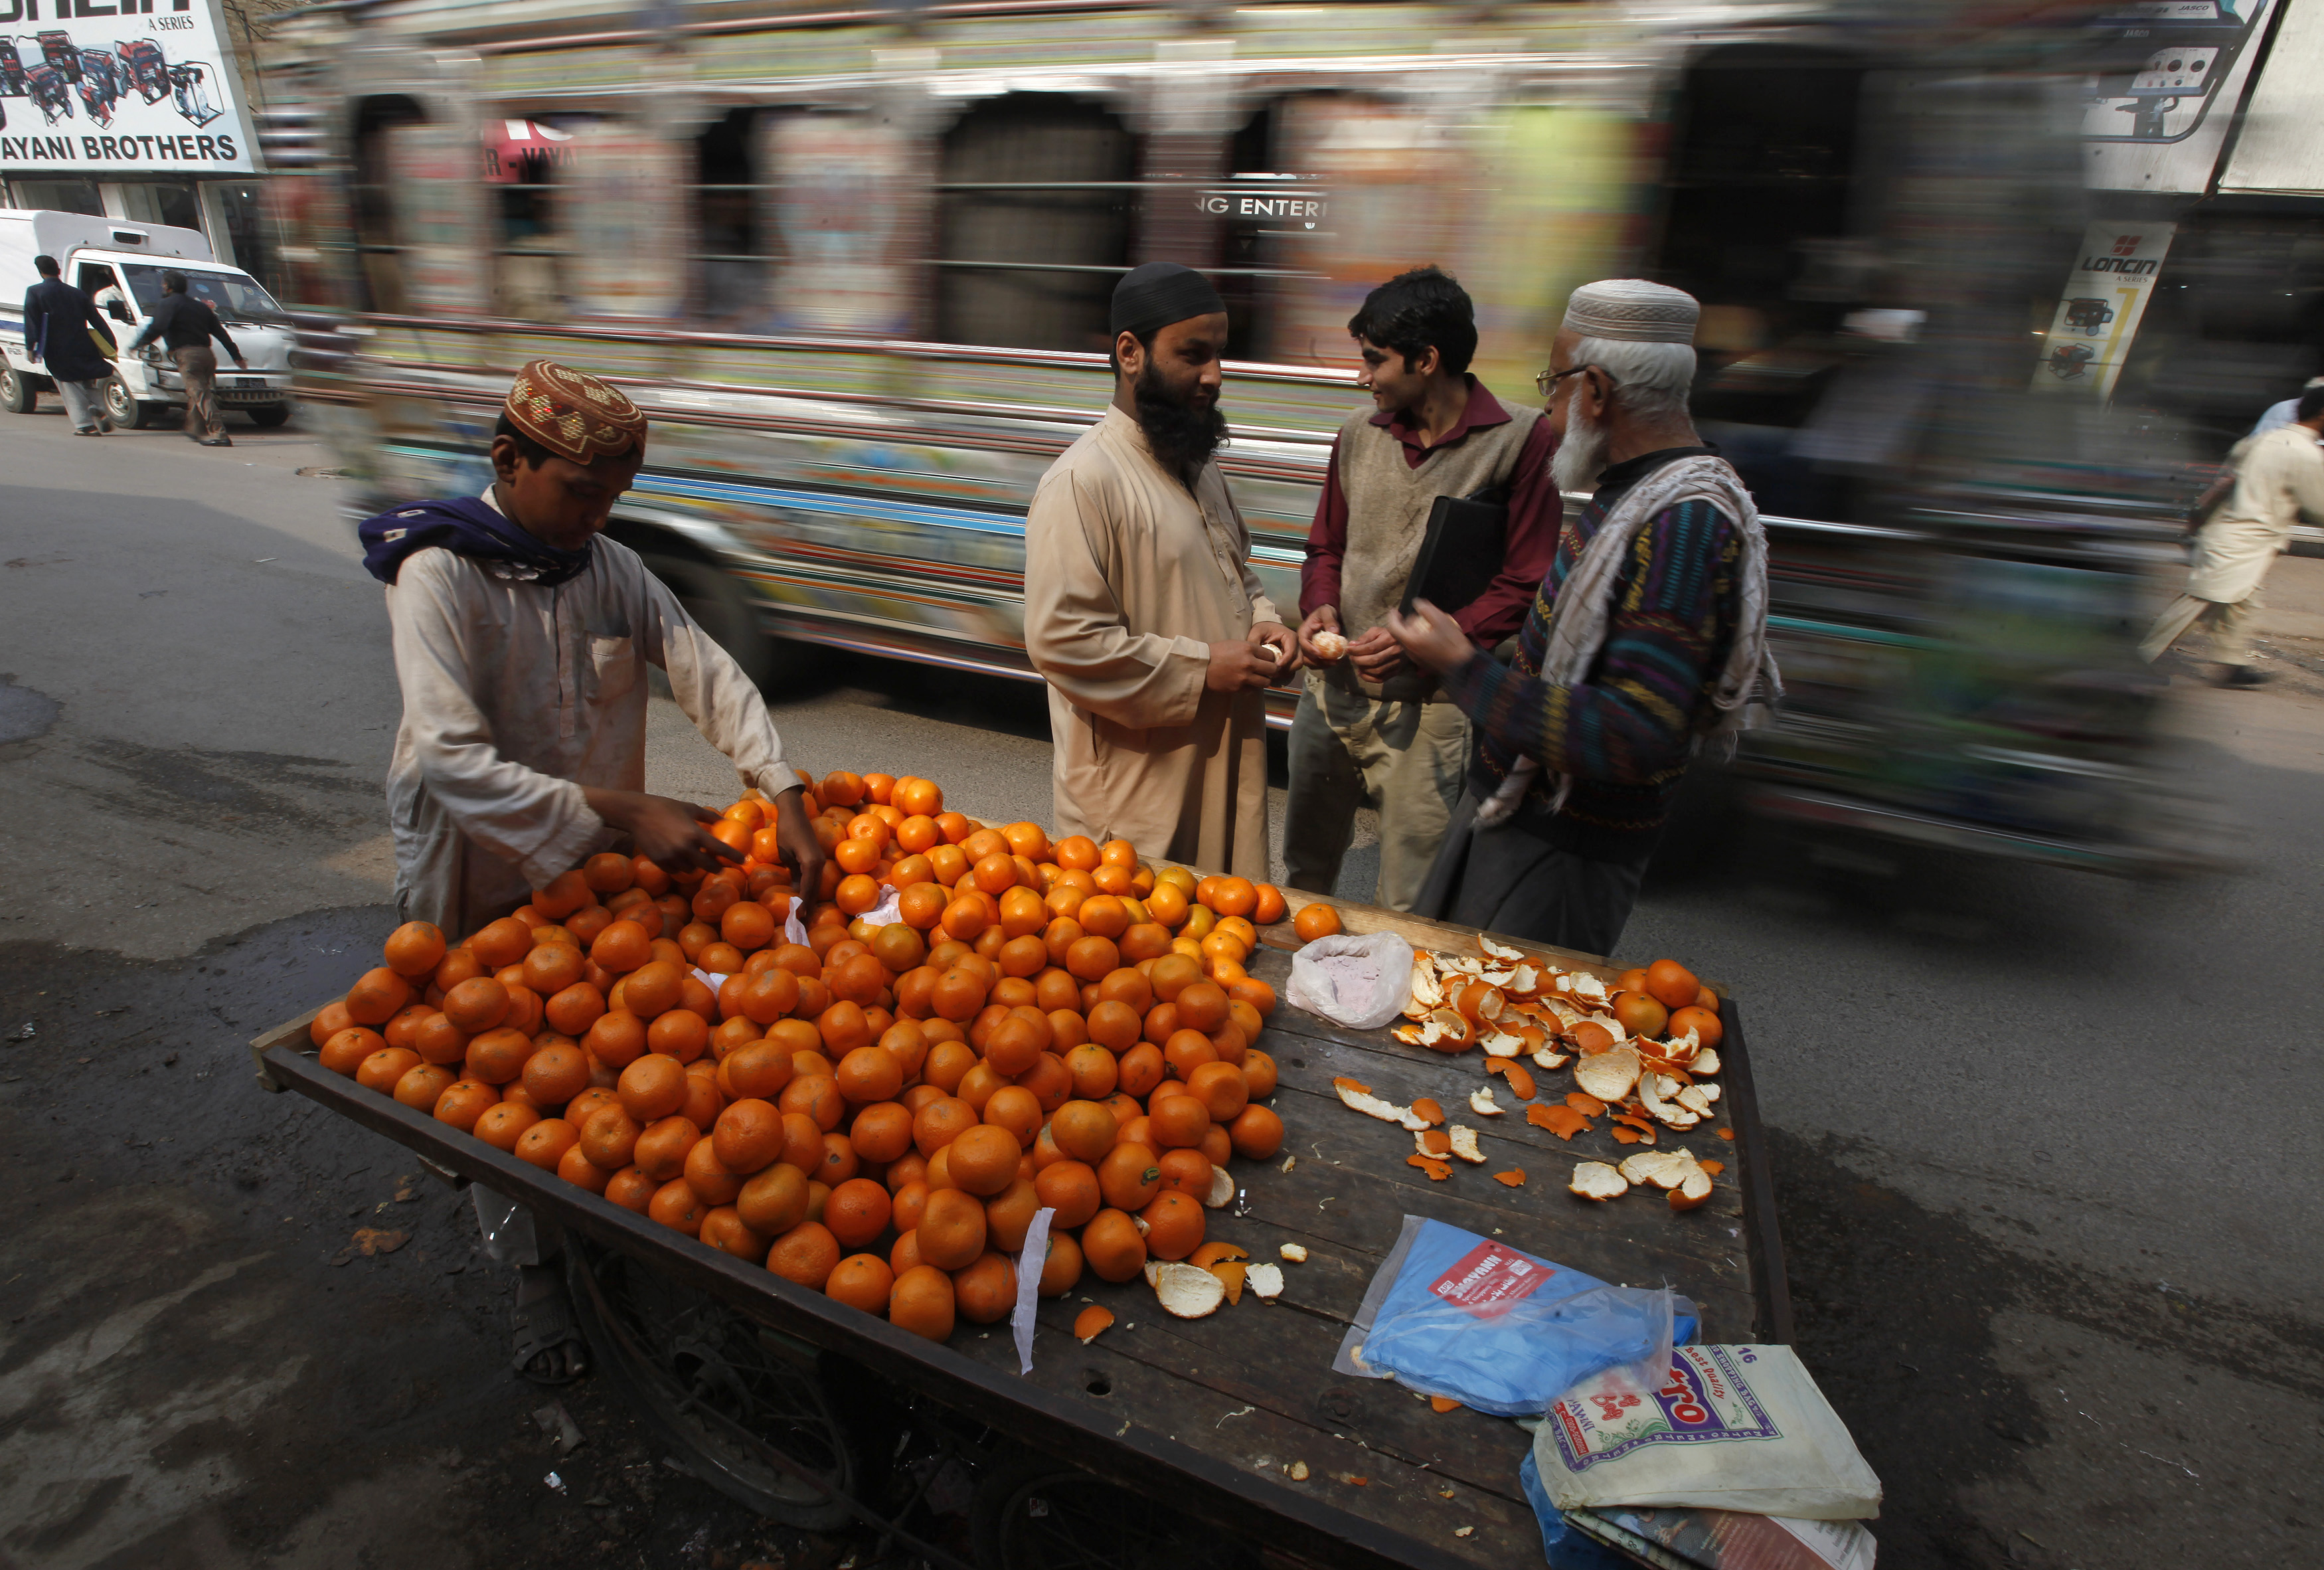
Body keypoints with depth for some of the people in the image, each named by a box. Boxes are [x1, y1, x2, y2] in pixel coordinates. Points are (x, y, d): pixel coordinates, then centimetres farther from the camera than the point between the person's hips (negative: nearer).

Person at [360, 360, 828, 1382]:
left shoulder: (611, 568, -2)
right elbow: (453, 759, -29)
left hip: (597, 870, 4)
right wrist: (625, 815, -37)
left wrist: (786, 799, -21)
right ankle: (535, 1276, 31)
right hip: (484, 884, -4)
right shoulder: (439, 574, -19)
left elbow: (710, 679, -8)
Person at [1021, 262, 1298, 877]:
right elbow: (1061, 640, -25)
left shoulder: (1196, 461, 11)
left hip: (1219, 754, 9)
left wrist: (1260, 618, 2)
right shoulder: (1084, 480, -19)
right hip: (1133, 789, -8)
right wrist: (1202, 669, -21)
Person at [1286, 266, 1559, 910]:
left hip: (1428, 706, -5)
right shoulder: (1359, 437, 8)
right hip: (1331, 691, 5)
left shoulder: (1521, 440, -7)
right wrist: (1321, 608, -3)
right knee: (1302, 873, 19)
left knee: (1407, 908, 6)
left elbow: (1525, 587, -8)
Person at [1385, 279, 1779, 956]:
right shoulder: (1634, 489, 8)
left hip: (1561, 850, -10)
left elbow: (1638, 741, -32)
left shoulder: (1686, 524, -25)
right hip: (1508, 803, 10)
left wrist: (1465, 667, -28)